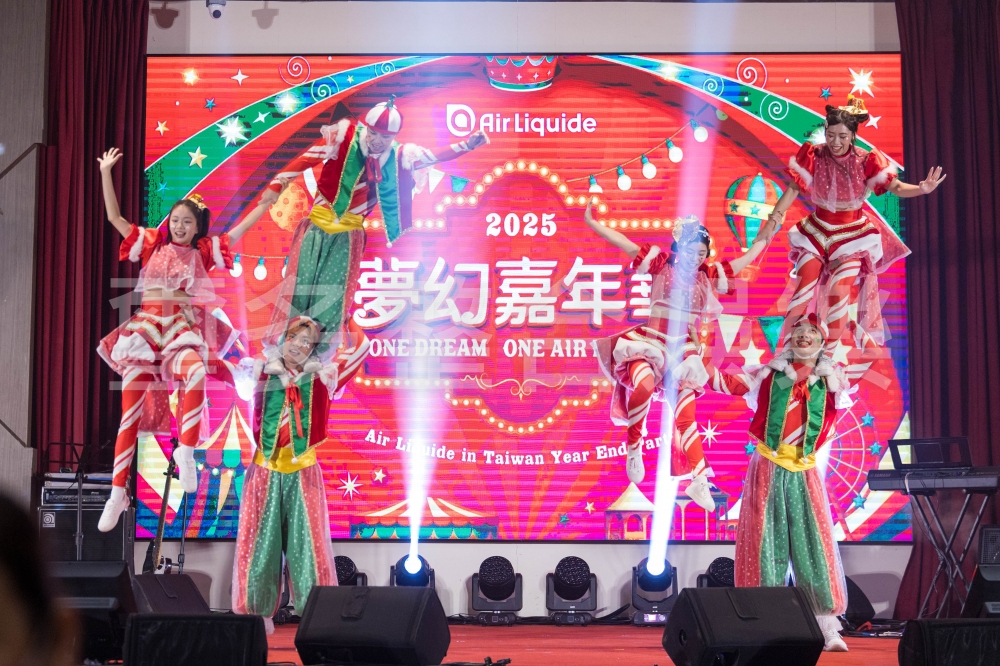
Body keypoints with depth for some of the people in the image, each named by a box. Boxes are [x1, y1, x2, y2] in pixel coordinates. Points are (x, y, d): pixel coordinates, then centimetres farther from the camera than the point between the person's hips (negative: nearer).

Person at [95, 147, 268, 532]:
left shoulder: (203, 252, 12)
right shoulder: (151, 246, 13)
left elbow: (242, 228, 11)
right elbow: (114, 217, 11)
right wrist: (105, 173, 6)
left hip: (183, 327, -1)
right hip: (146, 325, 1)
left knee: (195, 371, -37)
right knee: (131, 407, -7)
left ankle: (186, 451, -29)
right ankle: (118, 493, -4)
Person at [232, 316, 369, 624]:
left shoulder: (321, 378, 4)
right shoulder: (262, 373, 6)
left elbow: (360, 347, 4)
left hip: (303, 474, -1)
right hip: (264, 472, 1)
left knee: (308, 544, 0)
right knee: (259, 544, 4)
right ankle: (255, 615, 11)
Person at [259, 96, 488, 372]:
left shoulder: (400, 156, -2)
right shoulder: (344, 137, -12)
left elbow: (436, 156, 7)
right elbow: (307, 159, -13)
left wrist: (467, 145, -3)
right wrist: (277, 185, -18)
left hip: (349, 235, 3)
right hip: (318, 225, -3)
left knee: (333, 296, 5)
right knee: (299, 286, -5)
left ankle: (316, 357, 15)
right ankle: (275, 354, -2)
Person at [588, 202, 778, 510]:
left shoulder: (709, 275, 9)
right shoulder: (661, 265, 2)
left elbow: (751, 253, 15)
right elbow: (623, 242, -2)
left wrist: (771, 225, 12)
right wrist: (591, 221, -9)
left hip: (684, 350, 3)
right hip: (650, 341, -3)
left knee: (685, 415, -2)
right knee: (643, 386, -34)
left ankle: (699, 480, 5)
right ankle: (633, 447, -15)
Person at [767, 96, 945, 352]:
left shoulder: (865, 161, -14)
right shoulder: (814, 156, -12)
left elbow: (897, 187, -13)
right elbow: (793, 189, -12)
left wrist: (922, 189, -33)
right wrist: (774, 219, -21)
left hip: (853, 235, -1)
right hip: (817, 231, 1)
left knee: (838, 291, -8)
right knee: (805, 286, -8)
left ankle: (828, 355, 7)